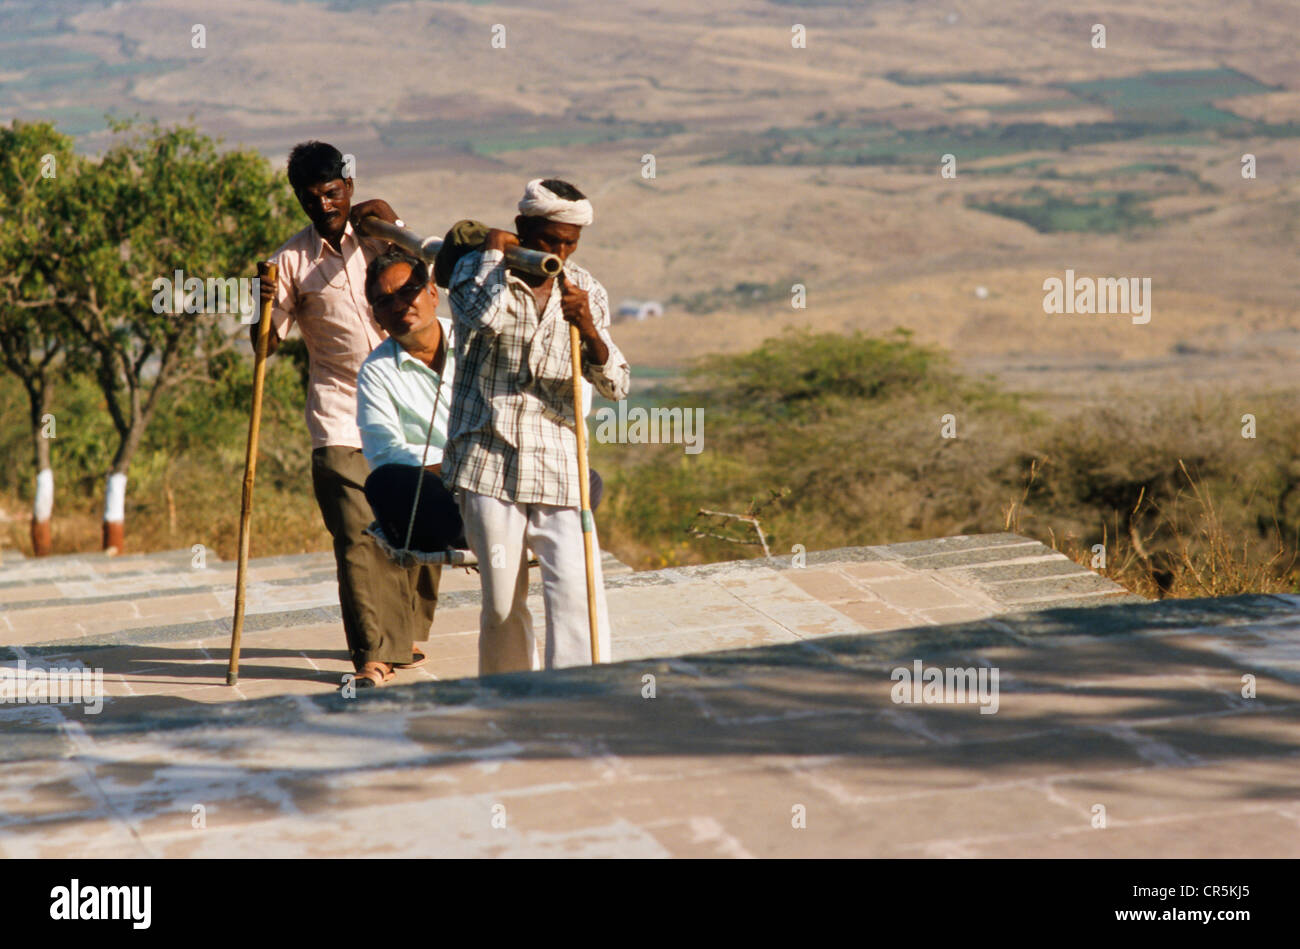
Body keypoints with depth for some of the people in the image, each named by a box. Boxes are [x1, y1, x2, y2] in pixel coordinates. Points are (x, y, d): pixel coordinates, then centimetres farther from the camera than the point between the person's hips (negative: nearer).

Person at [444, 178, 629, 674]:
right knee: (501, 601, 4)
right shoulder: (475, 270, 2)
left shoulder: (587, 292, 10)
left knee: (577, 592, -12)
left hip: (558, 466, 2)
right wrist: (494, 254, -7)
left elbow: (615, 385, 1)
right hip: (489, 462, -2)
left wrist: (588, 328, -17)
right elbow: (486, 318, -22)